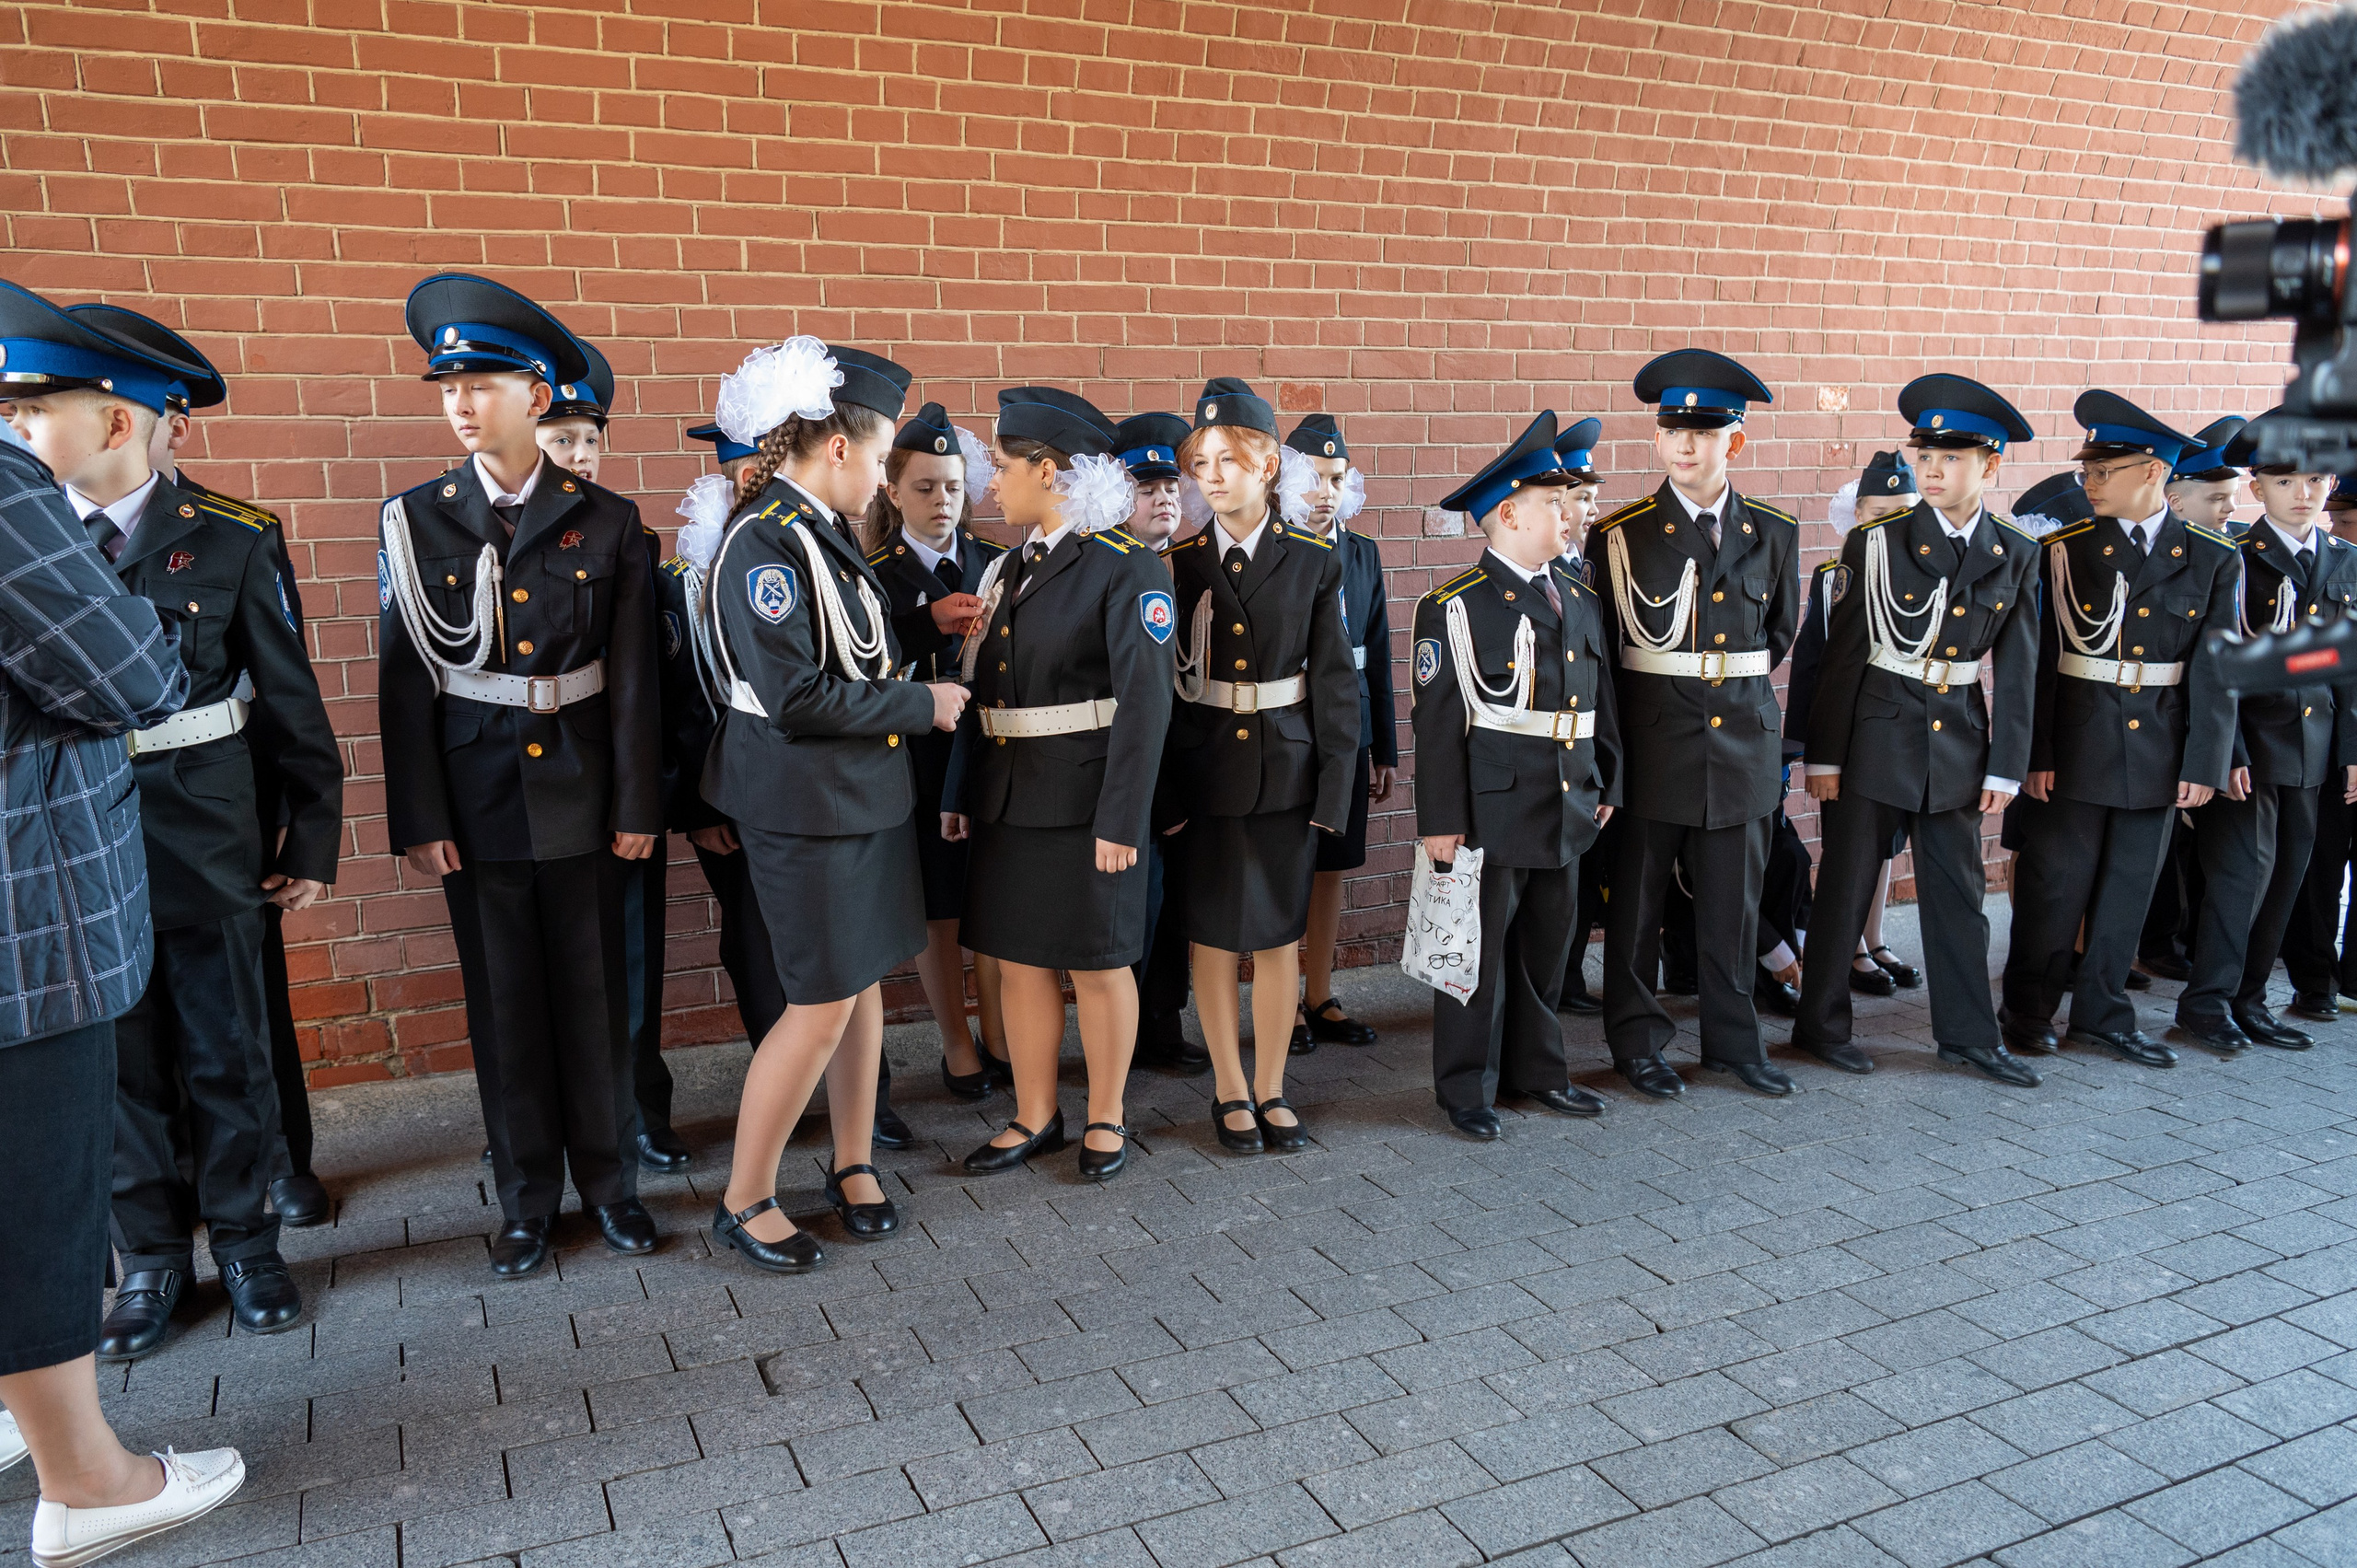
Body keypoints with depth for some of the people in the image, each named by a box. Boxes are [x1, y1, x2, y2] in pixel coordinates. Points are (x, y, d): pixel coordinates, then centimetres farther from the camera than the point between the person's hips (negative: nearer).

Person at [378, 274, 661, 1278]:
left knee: (594, 990, 8)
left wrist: (637, 807, -2)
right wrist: (418, 820, -4)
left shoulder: (607, 522, 0)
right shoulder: (414, 522, 1)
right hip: (475, 793, 1)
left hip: (579, 790, 0)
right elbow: (404, 681, 0)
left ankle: (608, 1179, 24)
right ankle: (527, 1198, 22)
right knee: (503, 1000, 8)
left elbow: (631, 675, 0)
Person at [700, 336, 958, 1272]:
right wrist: (921, 704, -16)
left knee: (865, 983, 14)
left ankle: (853, 1165, 29)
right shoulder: (763, 542, -18)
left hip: (868, 792, 9)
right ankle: (744, 1201, 14)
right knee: (823, 1005, -3)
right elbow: (799, 698, -24)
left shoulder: (825, 531, 9)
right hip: (806, 806, -9)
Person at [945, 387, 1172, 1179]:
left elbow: (1144, 701, -16)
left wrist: (1121, 820, -19)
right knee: (1018, 959, 12)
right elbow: (982, 689, 12)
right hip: (1009, 801, 7)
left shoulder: (1127, 566, -11)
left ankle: (1106, 1120, 24)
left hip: (1086, 803, -7)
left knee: (1098, 962, 6)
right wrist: (960, 793, 7)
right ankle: (1034, 1117, 28)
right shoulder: (1010, 568, 12)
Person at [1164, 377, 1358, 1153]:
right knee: (1213, 933, 7)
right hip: (1205, 774, 0)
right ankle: (1230, 1090, 22)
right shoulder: (1177, 562, -1)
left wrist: (1333, 786, -5)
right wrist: (1160, 787, -5)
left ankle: (1272, 1089, 23)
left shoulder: (1314, 560, 0)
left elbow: (1335, 680, 0)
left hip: (1287, 769, 0)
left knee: (1280, 933, 8)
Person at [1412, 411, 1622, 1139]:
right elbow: (1438, 719, -11)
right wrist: (1440, 820, -14)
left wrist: (1606, 784, 15)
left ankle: (1537, 1069, 30)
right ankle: (1468, 1088, 16)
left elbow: (1600, 695, 18)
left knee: (1547, 945, 15)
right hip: (1491, 811, -6)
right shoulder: (1454, 607, -9)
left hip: (1567, 808, 6)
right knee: (1481, 948, 3)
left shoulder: (1577, 598, 11)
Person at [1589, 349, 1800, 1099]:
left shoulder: (1774, 533, 5)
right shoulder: (1620, 536, -4)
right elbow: (1599, 644, 0)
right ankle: (1637, 1041, 20)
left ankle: (1734, 1038, 26)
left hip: (1744, 746, 3)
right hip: (1654, 747, -2)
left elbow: (1781, 631, 18)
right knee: (1638, 902, 6)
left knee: (1734, 901, 10)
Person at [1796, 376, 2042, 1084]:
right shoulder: (1876, 544, -7)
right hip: (1876, 734, -3)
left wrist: (2006, 764, 2)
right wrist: (1823, 756, -7)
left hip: (1957, 740, 3)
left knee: (1959, 888, 11)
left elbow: (2016, 669, 6)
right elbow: (1842, 655, -6)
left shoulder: (2014, 556, 3)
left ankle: (1967, 1032, 25)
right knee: (1846, 884, 5)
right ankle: (1821, 1024, 18)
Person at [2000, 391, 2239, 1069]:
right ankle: (2028, 1012, 19)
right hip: (2076, 750, -2)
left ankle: (2102, 1013, 26)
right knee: (2054, 883, 4)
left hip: (2159, 754, 2)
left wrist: (2204, 763, -3)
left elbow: (2215, 673, 1)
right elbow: (2038, 660, -5)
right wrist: (2034, 753, -9)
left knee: (2129, 887, 12)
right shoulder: (2064, 551, -4)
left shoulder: (2214, 560, 1)